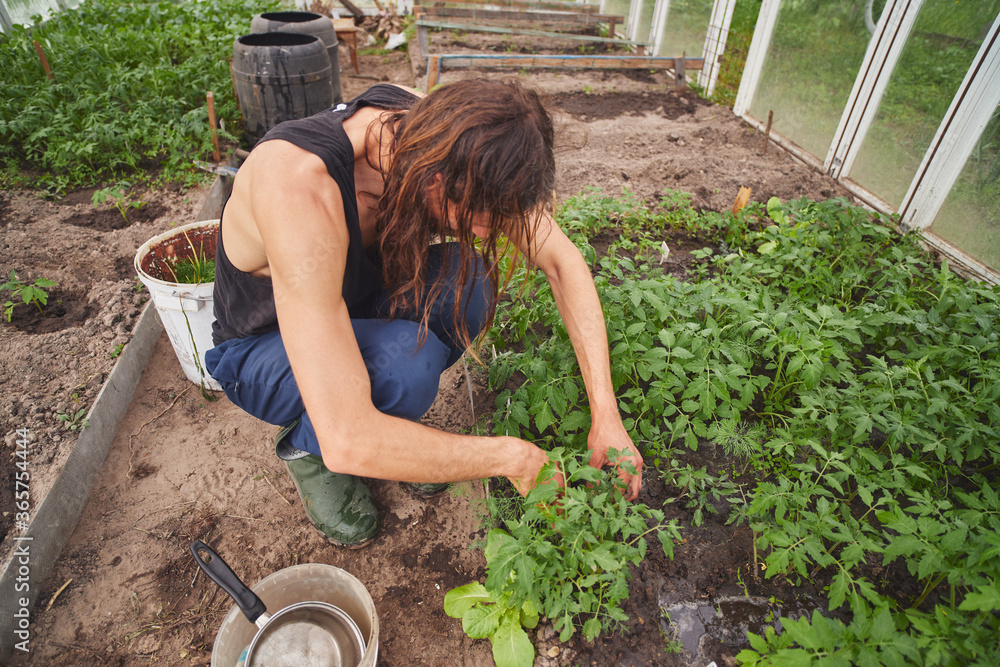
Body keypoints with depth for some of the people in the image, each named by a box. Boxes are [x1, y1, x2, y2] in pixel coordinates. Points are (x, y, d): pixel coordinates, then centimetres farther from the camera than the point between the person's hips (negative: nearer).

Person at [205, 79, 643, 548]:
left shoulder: (440, 134, -22)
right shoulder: (301, 188, -41)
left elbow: (561, 259, -16)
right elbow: (347, 443, -43)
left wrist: (606, 415, -21)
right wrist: (513, 458, -31)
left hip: (354, 306, 5)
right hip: (260, 351, -4)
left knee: (466, 280, -26)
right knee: (407, 363, -36)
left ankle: (387, 420, 2)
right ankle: (305, 445, -1)